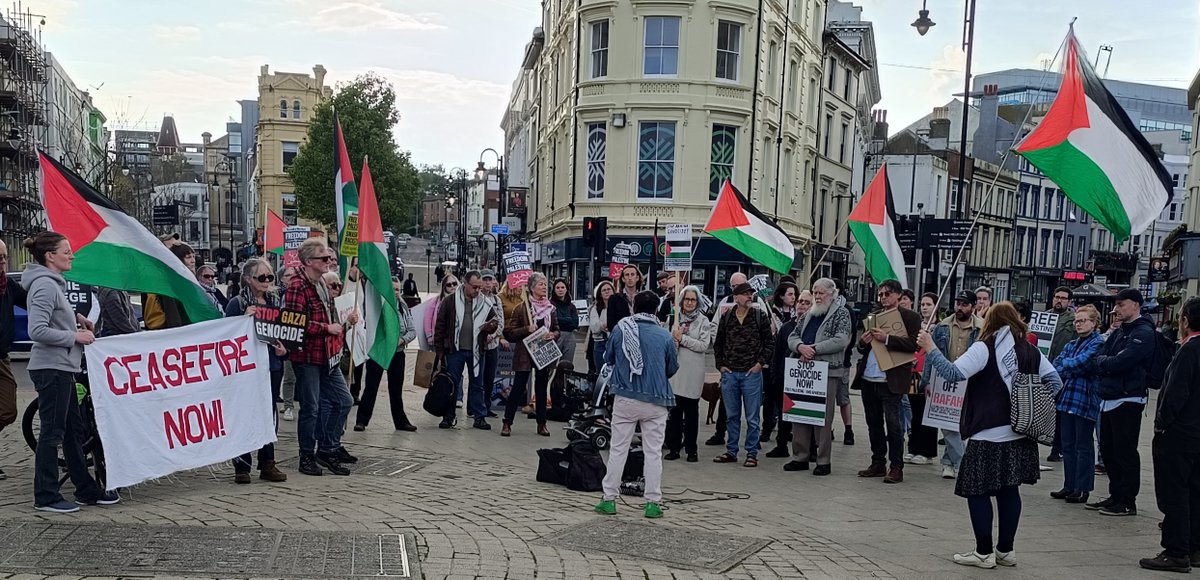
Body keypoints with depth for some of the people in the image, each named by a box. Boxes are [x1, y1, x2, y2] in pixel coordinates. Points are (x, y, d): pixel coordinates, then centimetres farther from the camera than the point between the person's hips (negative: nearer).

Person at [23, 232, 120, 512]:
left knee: (73, 430, 14)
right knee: (52, 432, -3)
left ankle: (87, 490, 22)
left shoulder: (52, 283, 14)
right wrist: (75, 336, -16)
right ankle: (46, 496, 5)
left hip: (61, 368, 10)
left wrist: (75, 316, 16)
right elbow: (37, 331, -23)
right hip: (50, 368, -10)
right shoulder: (44, 285, -16)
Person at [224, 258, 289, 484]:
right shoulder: (237, 303, -5)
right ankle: (241, 467, 8)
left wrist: (284, 349, 1)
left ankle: (267, 464, 17)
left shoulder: (275, 302, 11)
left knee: (269, 413, 9)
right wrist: (245, 318, -23)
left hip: (272, 366, 5)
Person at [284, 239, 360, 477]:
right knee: (311, 408, 0)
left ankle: (328, 449, 23)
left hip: (328, 356, 9)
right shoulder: (298, 287, -16)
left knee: (343, 401, 11)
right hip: (307, 357, -9)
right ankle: (307, 457, 13)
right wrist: (327, 328, -19)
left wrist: (345, 321, 11)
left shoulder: (322, 285, 15)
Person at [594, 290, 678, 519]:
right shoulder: (665, 336, -2)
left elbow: (608, 358, 12)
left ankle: (609, 499, 11)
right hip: (655, 401, 0)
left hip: (625, 398, 1)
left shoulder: (620, 329, -1)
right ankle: (653, 502, 7)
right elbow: (672, 368, 8)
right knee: (653, 452, 6)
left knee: (618, 449, 8)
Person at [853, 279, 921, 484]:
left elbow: (913, 344, -13)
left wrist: (887, 339, -20)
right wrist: (863, 342, -3)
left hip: (890, 380, -6)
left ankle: (896, 467, 1)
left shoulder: (910, 317, -1)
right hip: (868, 378, 7)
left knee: (892, 424, -6)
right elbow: (862, 349, 20)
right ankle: (878, 464, 20)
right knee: (873, 423, 11)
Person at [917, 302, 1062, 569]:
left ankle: (984, 553, 5)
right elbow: (1054, 381, 7)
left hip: (989, 435, -6)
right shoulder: (1031, 351, 8)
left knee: (978, 491, 3)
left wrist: (930, 348, -12)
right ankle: (1005, 550, 19)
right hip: (1020, 434, 6)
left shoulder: (984, 349, -9)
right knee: (1009, 490, 13)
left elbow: (953, 373, -18)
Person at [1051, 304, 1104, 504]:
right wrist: (1071, 369, -12)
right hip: (1068, 399, 8)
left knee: (1083, 447, 0)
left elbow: (1081, 363, -19)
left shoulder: (1098, 343, -8)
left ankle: (1082, 489, 7)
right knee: (1068, 445, 12)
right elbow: (1056, 365, 7)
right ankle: (1069, 486, 20)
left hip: (1086, 401, -8)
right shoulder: (1071, 345, 16)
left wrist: (1064, 365, -3)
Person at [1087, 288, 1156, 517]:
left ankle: (1128, 502, 4)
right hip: (1108, 398, 9)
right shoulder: (1118, 333, 16)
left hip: (1128, 399, -9)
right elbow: (1099, 358, 10)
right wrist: (1108, 363, -10)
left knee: (1125, 452, -3)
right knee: (1108, 450, 13)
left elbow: (1122, 362, -21)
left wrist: (1103, 362, -4)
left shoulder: (1144, 333, -11)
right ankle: (1116, 496, 22)